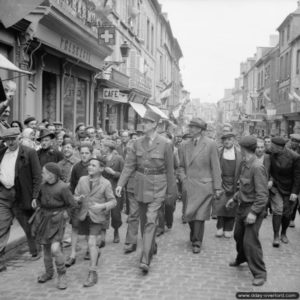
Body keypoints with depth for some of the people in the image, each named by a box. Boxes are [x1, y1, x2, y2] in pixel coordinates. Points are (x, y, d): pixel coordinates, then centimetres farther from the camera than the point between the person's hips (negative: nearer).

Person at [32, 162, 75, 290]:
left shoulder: (63, 187, -17)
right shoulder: (43, 184, 0)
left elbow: (72, 205, -6)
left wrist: (63, 214, -5)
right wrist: (36, 201, -2)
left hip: (57, 219, -6)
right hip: (43, 218, 6)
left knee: (55, 249, -16)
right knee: (46, 247, 16)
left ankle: (61, 275, 5)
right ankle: (48, 272, 36)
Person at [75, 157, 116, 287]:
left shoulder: (105, 183, -12)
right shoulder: (82, 180, -2)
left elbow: (113, 201, -9)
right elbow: (76, 196, 2)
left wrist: (102, 206, -26)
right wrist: (78, 198, -21)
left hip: (97, 217, -4)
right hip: (84, 215, 4)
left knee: (91, 243, -15)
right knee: (89, 241, 21)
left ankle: (92, 274, -7)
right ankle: (97, 252, 54)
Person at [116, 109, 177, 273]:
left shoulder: (165, 144, -10)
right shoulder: (138, 143, 1)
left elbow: (169, 169, -3)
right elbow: (129, 165, 0)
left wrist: (171, 191, 3)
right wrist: (121, 184, -10)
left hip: (157, 187, -5)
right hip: (141, 185, 5)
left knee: (150, 220, -12)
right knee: (144, 221, 15)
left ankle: (145, 259, -11)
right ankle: (151, 247, 38)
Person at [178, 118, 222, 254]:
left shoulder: (210, 144, -4)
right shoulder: (185, 146, 8)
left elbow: (215, 167, -4)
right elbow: (181, 166, 18)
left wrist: (217, 187, -5)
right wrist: (184, 179, 2)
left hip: (204, 185, -4)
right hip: (189, 186, 4)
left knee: (199, 215, -3)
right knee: (189, 214, 7)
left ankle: (197, 242, 10)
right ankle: (194, 235, 33)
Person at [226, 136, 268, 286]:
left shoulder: (257, 167, -23)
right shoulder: (244, 164, 5)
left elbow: (262, 194, -24)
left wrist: (254, 212, -26)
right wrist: (235, 198, 23)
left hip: (253, 208, -9)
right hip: (243, 206, 9)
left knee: (250, 241, -8)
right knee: (238, 235, 21)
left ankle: (260, 273, 6)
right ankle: (241, 258, 47)